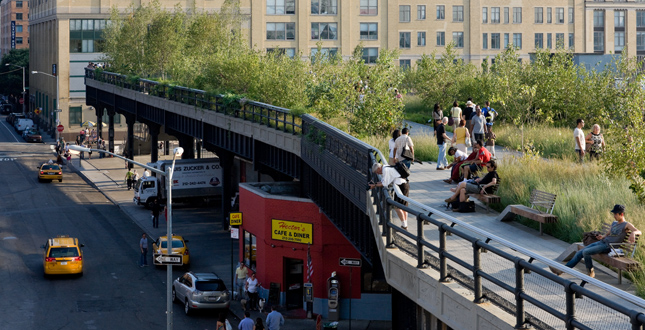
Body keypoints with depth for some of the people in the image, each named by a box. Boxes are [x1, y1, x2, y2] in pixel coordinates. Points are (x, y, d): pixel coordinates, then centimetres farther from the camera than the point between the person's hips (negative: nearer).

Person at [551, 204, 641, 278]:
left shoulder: (626, 225, -4)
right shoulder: (614, 223, 21)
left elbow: (639, 231, -14)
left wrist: (633, 233, -37)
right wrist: (603, 236, 5)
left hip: (608, 246, -8)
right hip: (601, 242, 8)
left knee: (586, 252, -25)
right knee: (579, 253, 0)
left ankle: (591, 273, -6)